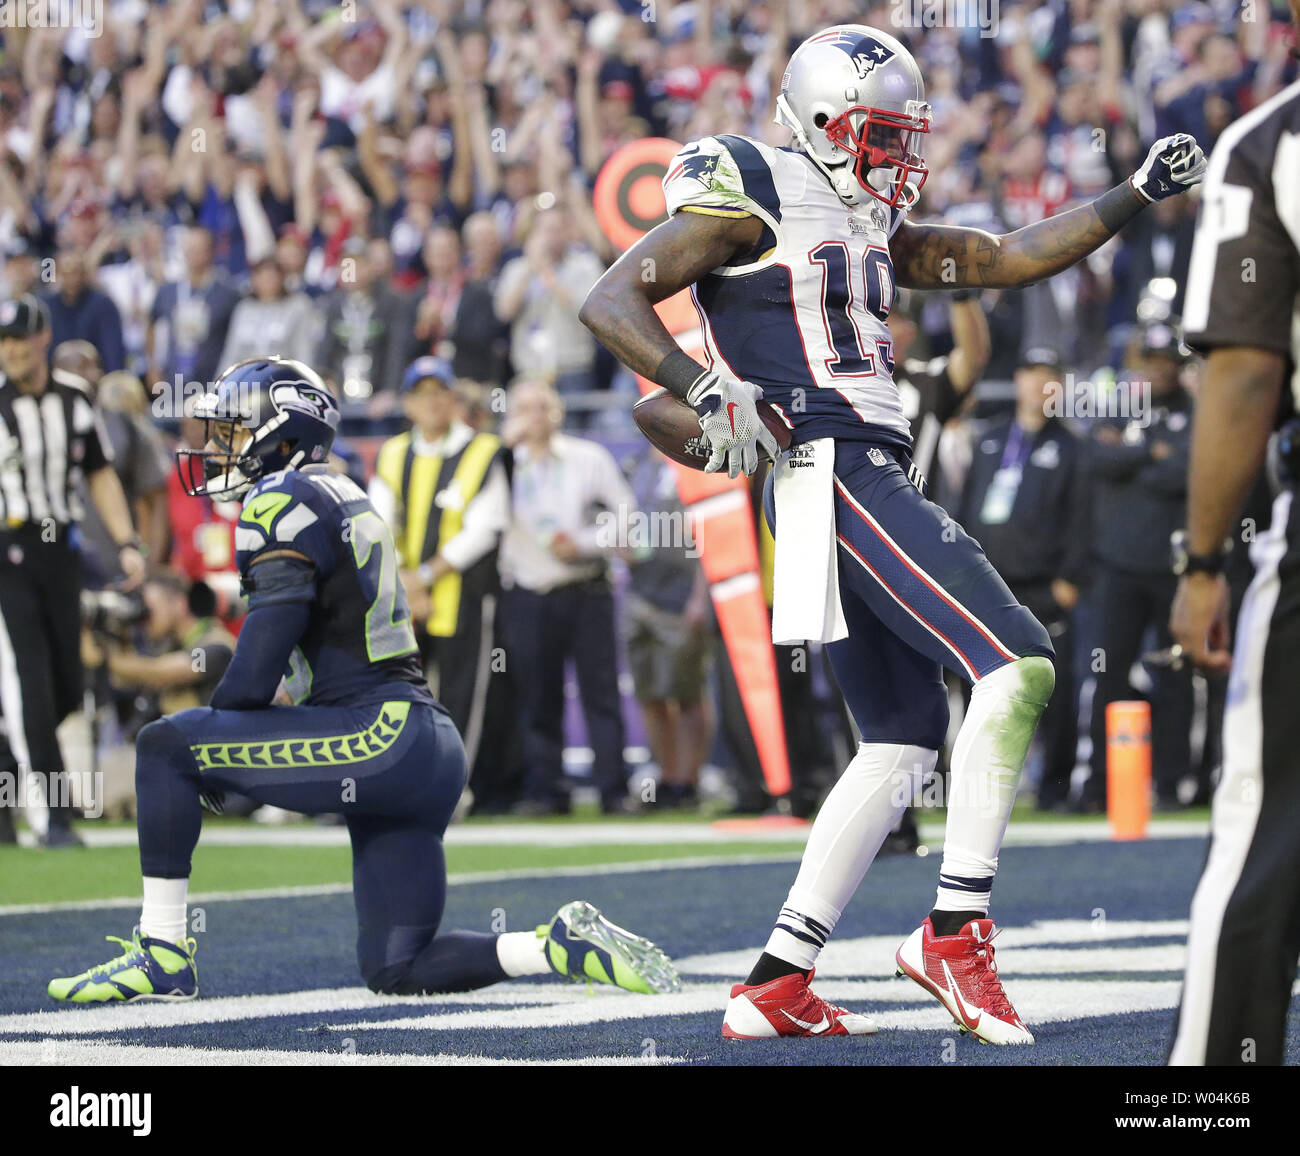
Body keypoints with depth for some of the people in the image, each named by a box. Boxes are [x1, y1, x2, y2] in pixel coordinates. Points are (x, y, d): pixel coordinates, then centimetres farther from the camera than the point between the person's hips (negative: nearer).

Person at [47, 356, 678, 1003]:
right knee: (395, 971, 12)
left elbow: (272, 630, -15)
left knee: (164, 746, -9)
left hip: (381, 736, -10)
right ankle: (568, 946, 4)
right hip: (427, 751, 10)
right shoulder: (346, 502, 26)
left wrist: (215, 745, -4)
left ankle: (162, 956, -9)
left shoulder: (283, 499, -4)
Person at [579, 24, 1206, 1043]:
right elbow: (611, 300, -9)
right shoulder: (755, 201, -3)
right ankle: (957, 929, -15)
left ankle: (775, 987, 9)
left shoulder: (868, 227, 23)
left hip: (873, 486, 10)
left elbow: (1009, 260, 26)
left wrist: (1138, 195, 19)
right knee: (1017, 665, -17)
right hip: (835, 474, -10)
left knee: (902, 743, 10)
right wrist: (707, 392, -23)